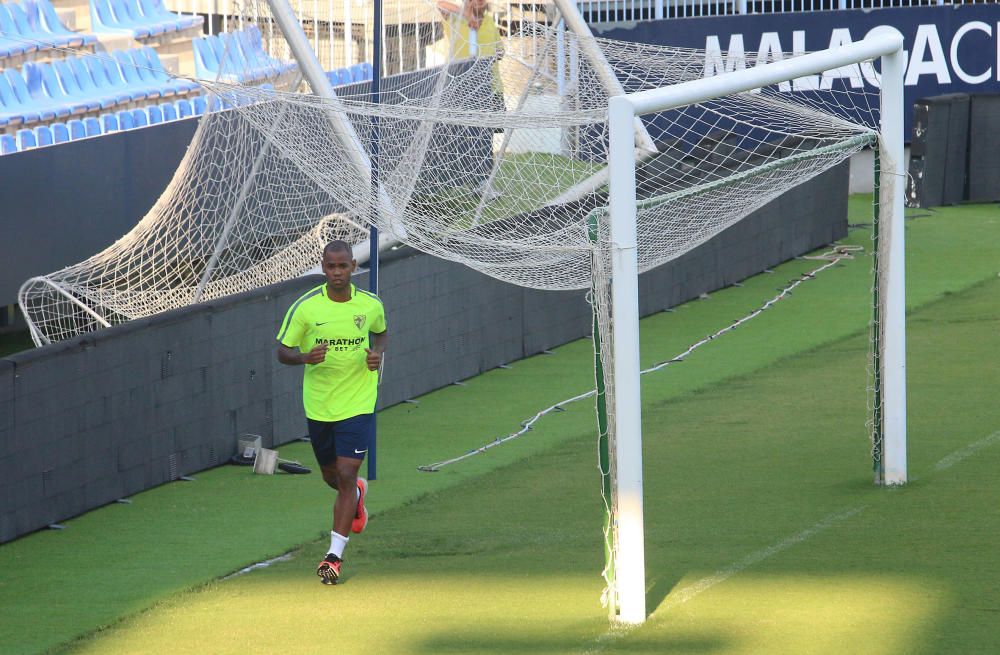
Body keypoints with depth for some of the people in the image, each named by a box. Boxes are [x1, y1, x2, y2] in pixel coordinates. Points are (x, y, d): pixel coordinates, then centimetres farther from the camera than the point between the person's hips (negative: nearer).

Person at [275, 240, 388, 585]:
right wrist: (305, 357, -26)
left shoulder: (371, 305, -4)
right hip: (318, 405, 2)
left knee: (346, 476, -11)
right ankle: (357, 494, 54)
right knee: (331, 476, 16)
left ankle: (335, 555, -6)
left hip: (357, 403, -2)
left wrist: (378, 353, -5)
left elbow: (381, 333, 18)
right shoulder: (305, 306, -9)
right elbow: (282, 351, -3)